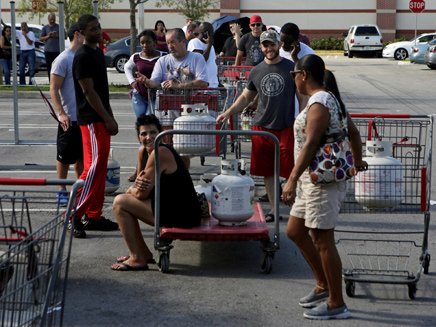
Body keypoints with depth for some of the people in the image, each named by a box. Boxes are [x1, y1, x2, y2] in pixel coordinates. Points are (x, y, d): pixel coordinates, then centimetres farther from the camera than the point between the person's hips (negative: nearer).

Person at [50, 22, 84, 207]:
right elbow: (54, 89, -13)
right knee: (65, 157, 2)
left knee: (82, 156, 12)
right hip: (70, 119, -7)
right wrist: (62, 113, -21)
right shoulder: (63, 60, -11)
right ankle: (62, 191, 11)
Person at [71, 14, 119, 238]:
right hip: (91, 120, -9)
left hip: (101, 119, 9)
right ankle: (74, 217, -6)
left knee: (100, 168, 10)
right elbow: (89, 92, -18)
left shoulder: (98, 52, 16)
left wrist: (110, 117, 20)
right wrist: (107, 120, -18)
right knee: (94, 166, -12)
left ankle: (93, 217, 16)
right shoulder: (83, 56, -14)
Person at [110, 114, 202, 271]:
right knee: (129, 195, 22)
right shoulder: (143, 151, 9)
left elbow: (142, 194, -18)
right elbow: (141, 189, 13)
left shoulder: (160, 153, -20)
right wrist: (138, 184, -10)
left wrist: (134, 189, 5)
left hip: (182, 215, -10)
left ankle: (137, 259, -1)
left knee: (120, 202, -5)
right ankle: (144, 253, 25)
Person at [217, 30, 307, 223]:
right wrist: (229, 112, 5)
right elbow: (245, 98, 20)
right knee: (267, 171, 7)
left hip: (286, 127, -3)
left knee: (290, 172, -6)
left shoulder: (292, 68, 1)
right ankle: (273, 208, 18)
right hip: (262, 127, 3)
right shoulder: (256, 72, 10)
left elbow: (302, 98, 4)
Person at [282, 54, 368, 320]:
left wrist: (292, 179, -30)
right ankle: (324, 286, 27)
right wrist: (358, 161, 38)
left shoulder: (318, 104, -18)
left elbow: (311, 144, -26)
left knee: (322, 241, -3)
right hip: (313, 180, 11)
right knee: (295, 231, 16)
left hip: (323, 181, -11)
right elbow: (353, 131, 23)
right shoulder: (331, 99, 13)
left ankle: (336, 303, 7)